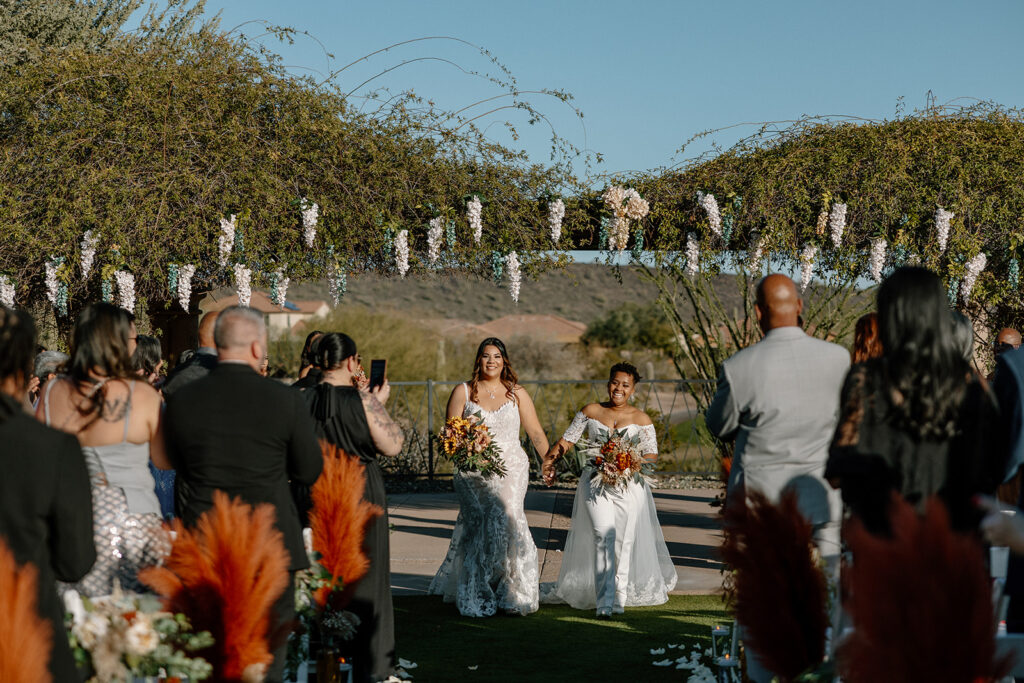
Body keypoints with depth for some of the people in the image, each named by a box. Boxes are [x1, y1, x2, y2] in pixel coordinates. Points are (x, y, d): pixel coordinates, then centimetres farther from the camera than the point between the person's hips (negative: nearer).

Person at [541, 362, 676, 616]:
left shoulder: (641, 419, 6)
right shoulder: (591, 411, 9)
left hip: (629, 486, 1)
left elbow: (652, 454, 5)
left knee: (624, 542, 3)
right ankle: (605, 602, -18)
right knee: (604, 536, -16)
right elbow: (567, 440, 10)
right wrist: (550, 459, -6)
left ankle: (620, 598, 19)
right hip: (595, 483, -1)